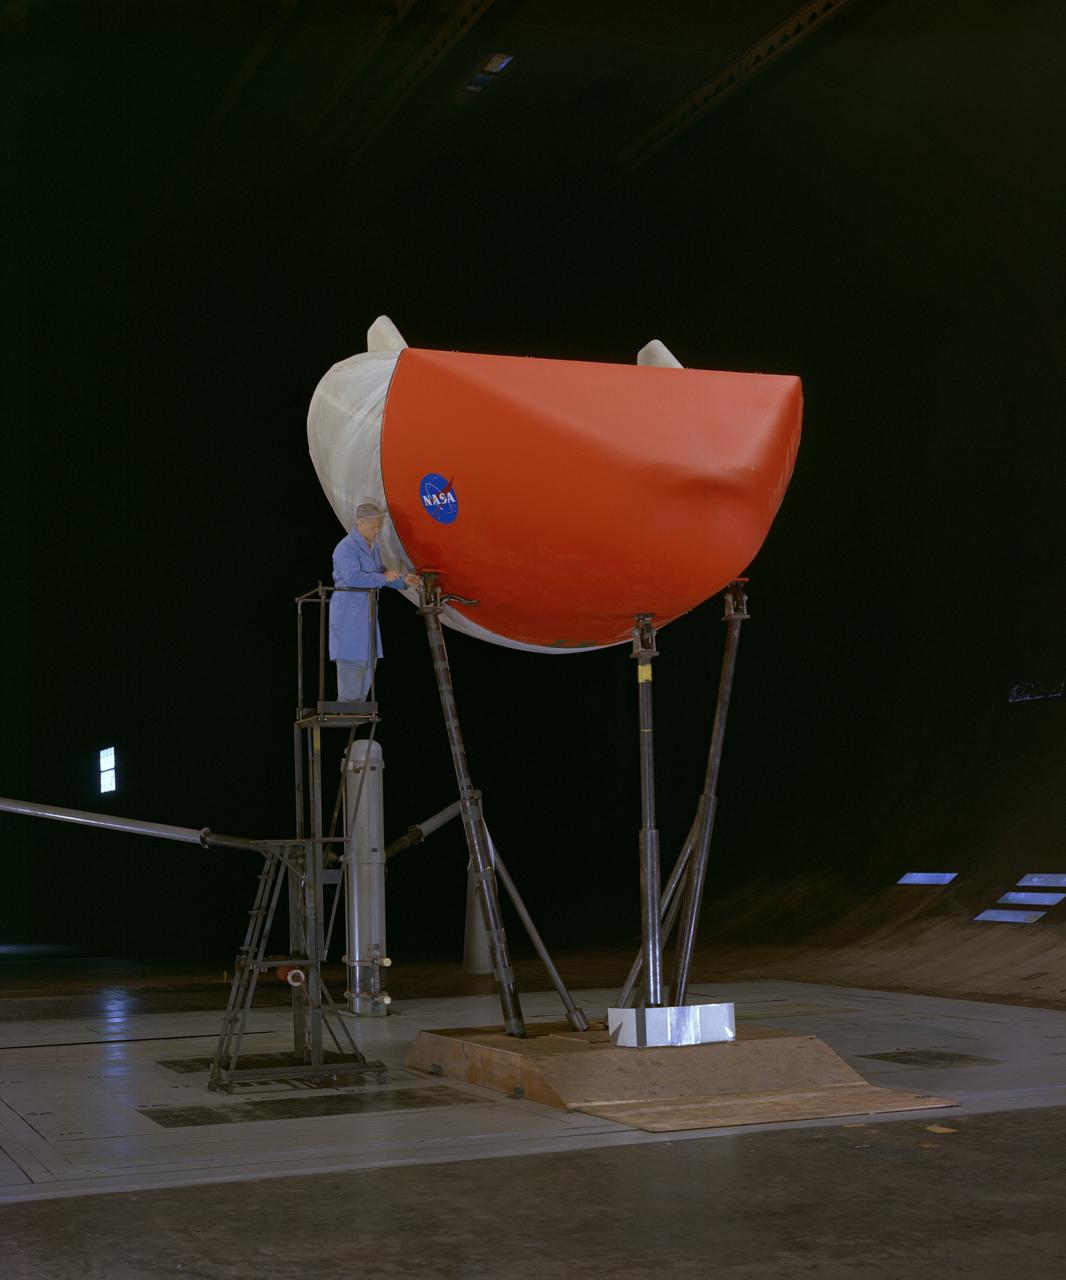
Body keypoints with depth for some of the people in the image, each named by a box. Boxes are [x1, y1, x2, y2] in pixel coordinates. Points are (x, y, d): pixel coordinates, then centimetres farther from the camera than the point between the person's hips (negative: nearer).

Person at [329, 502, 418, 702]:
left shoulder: (374, 546, 13)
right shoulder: (346, 547, -16)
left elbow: (381, 573, 18)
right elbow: (353, 577, -27)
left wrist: (403, 580, 2)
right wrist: (383, 578, -23)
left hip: (366, 614, 9)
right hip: (348, 613, -9)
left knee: (367, 662, 11)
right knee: (352, 661, -9)